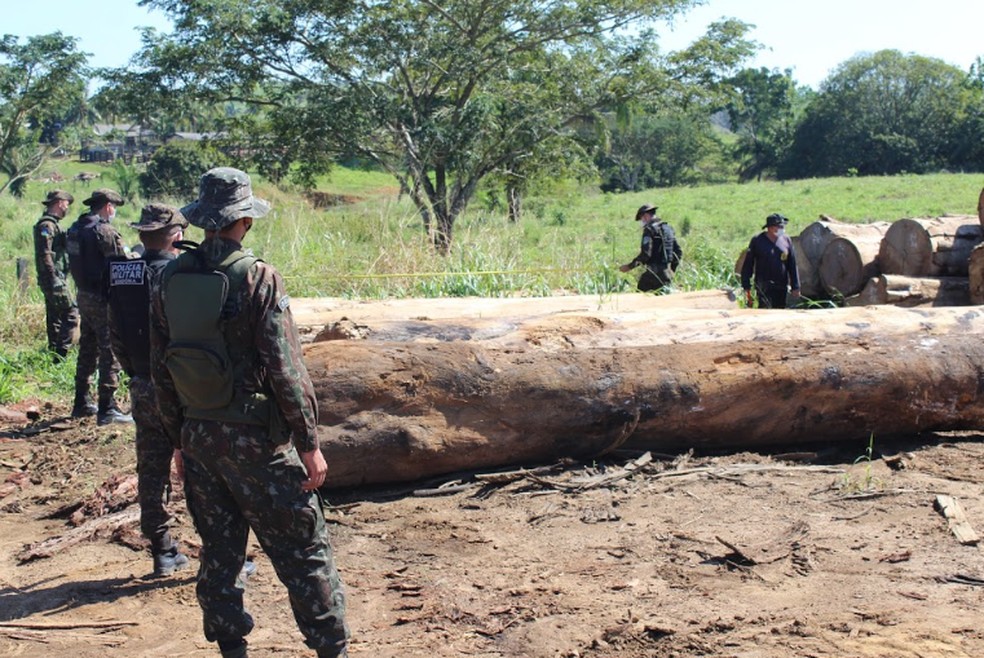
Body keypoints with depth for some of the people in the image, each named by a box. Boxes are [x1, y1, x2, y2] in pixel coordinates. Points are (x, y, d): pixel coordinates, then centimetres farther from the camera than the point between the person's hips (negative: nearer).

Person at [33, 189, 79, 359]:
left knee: (55, 318, 14)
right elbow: (44, 254, -21)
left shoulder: (52, 224, 18)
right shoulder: (47, 225, -14)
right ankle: (61, 353, -12)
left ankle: (54, 353, 21)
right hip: (54, 279, -10)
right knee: (71, 314, -11)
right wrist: (54, 278, -23)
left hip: (54, 280, 10)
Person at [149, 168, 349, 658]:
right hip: (255, 438, -6)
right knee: (302, 549, 3)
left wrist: (179, 438, 18)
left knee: (219, 550, 16)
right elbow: (285, 370, -16)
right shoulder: (257, 278, -15)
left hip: (197, 436, 6)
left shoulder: (169, 280, 3)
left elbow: (160, 370, 9)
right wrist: (310, 443, -9)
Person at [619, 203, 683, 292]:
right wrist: (671, 270, 24)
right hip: (667, 273, 8)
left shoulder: (650, 229, -9)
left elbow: (645, 254, -18)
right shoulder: (668, 228, 14)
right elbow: (678, 252, 16)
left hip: (653, 272, -8)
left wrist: (629, 266, -12)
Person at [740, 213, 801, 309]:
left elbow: (792, 265, 10)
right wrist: (746, 287, -3)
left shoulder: (786, 240, 6)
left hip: (781, 288, 4)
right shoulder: (757, 241, -3)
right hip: (763, 288, -4)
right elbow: (747, 265, 1)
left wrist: (795, 287, 9)